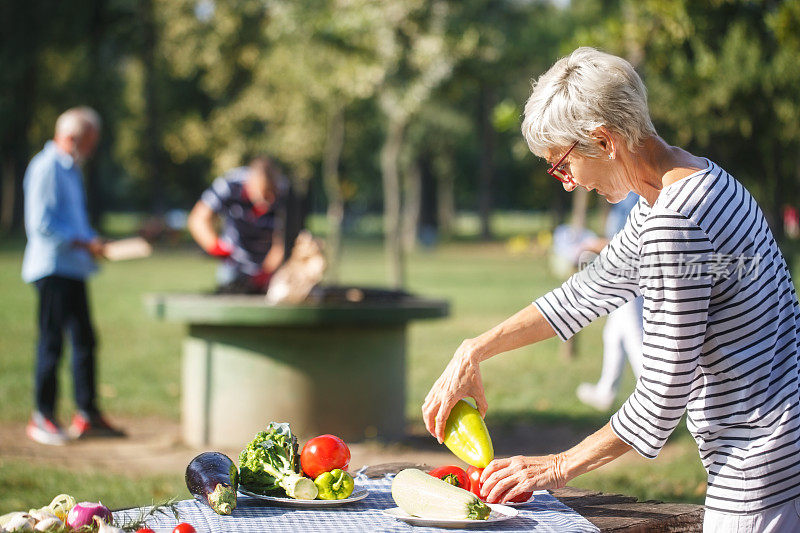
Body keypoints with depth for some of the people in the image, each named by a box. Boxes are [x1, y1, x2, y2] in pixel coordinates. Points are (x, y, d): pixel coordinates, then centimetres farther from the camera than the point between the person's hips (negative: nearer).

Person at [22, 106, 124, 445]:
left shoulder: (70, 169, 19)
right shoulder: (46, 167, -12)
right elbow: (40, 224, -18)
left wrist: (95, 241, 12)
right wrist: (84, 243, -16)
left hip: (73, 268, 10)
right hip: (52, 268, -10)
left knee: (84, 339, 9)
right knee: (51, 341, -5)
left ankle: (87, 414, 15)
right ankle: (42, 418, 2)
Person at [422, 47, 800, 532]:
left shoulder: (673, 223, -22)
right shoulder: (700, 179, 10)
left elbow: (663, 396, -18)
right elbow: (588, 292, 20)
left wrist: (560, 468, -5)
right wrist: (473, 353, 18)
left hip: (760, 472, -9)